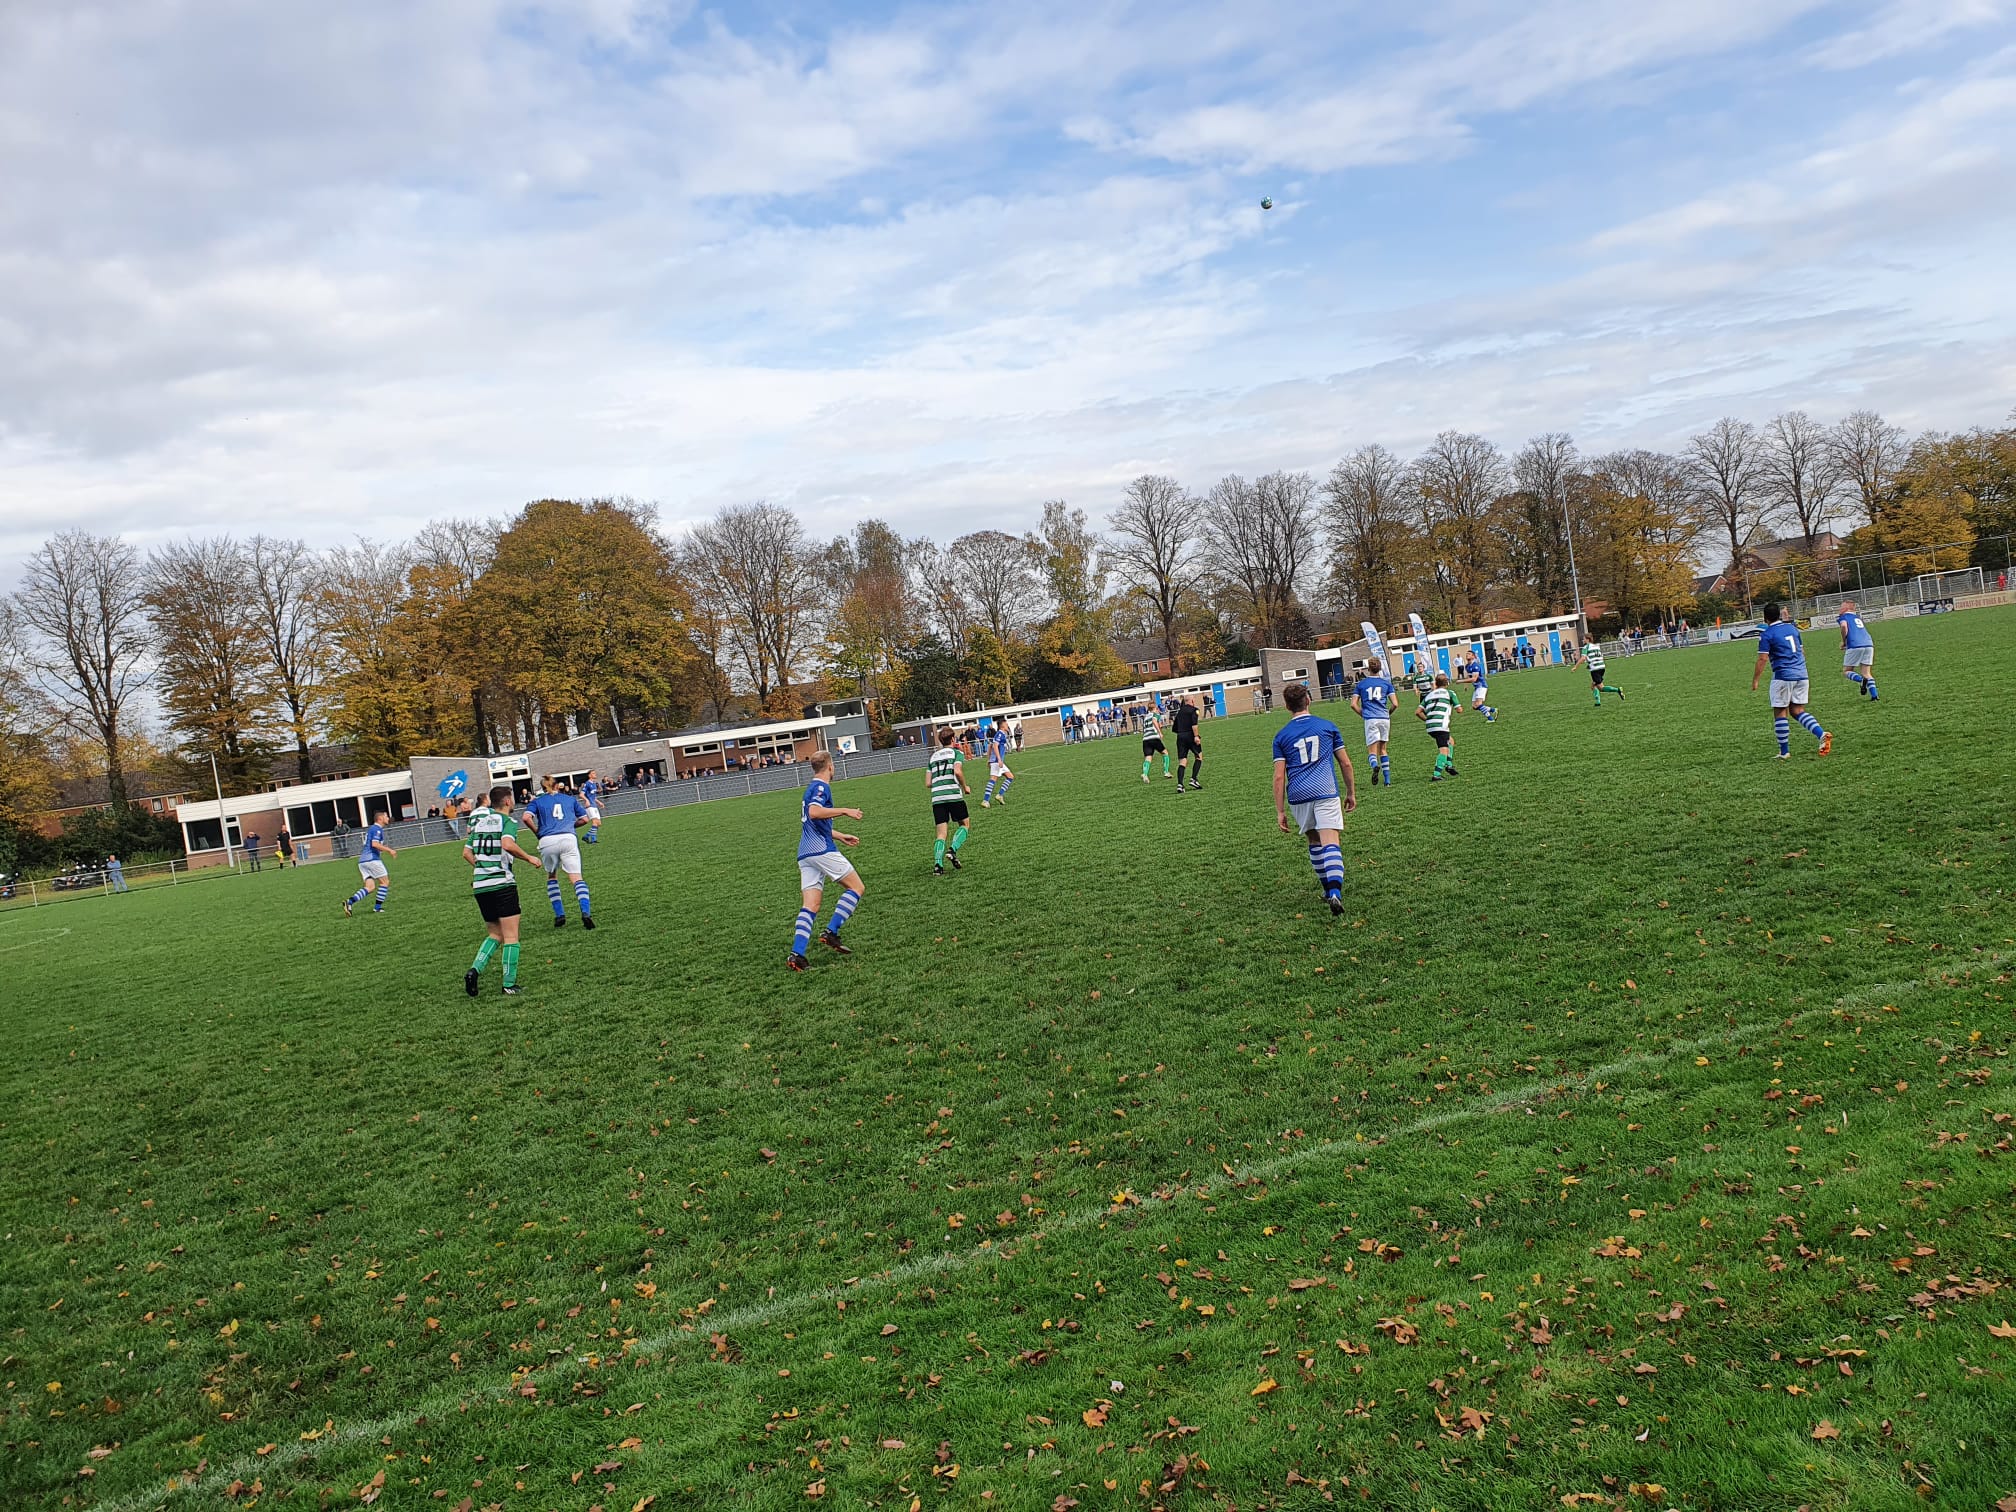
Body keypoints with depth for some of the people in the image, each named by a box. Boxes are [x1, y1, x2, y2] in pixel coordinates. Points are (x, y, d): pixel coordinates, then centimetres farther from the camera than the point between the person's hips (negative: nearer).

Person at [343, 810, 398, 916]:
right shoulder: (377, 829, -6)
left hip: (362, 861, 9)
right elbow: (375, 844, -20)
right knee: (385, 882, 2)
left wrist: (386, 849, 29)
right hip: (372, 859, -9)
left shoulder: (372, 828, 24)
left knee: (369, 887, 5)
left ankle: (350, 901, -13)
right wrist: (389, 850, -16)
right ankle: (377, 907, 0)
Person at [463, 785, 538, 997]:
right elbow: (508, 844, -25)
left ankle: (475, 970, -2)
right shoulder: (507, 821, -6)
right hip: (502, 884, -7)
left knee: (495, 935, 18)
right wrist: (529, 858, -13)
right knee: (511, 936, 0)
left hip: (479, 885, 7)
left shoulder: (479, 822, 14)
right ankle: (509, 985, -2)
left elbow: (466, 853, 17)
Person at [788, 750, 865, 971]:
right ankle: (831, 933, -7)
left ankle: (797, 954, -11)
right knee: (856, 887, 2)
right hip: (822, 851, -9)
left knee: (809, 906, 2)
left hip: (805, 853, 9)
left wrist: (840, 836, 43)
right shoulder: (821, 787, -5)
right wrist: (845, 811, -17)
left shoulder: (811, 787, 24)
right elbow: (814, 812, -24)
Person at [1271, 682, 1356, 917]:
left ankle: (1329, 889, 26)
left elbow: (1279, 777, 3)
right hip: (1326, 791, -1)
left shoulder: (1281, 736, 7)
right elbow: (1345, 763, 11)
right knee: (1330, 843, -10)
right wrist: (1351, 793, 22)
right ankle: (1335, 892, -27)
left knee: (1314, 841, 19)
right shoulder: (1328, 727, 9)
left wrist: (1280, 812, 5)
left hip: (1298, 794, 1)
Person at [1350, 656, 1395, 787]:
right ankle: (1387, 780, 11)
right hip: (1384, 718, 2)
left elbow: (1354, 704, 2)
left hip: (1370, 719, -2)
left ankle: (1375, 766, -35)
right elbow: (1394, 704, 2)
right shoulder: (1386, 683, 9)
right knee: (1382, 749, 15)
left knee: (1372, 751, -2)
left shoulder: (1361, 684, 8)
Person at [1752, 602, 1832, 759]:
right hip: (1801, 675, 7)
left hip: (1783, 677, -6)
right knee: (1797, 711, 12)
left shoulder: (1766, 635, -7)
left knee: (1780, 713, 3)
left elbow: (1762, 659, -12)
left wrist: (1754, 680, -5)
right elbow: (1802, 651, 20)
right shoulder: (1792, 628, 13)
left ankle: (1784, 752, 5)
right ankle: (1822, 734, -10)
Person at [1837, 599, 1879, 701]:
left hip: (1855, 646, -6)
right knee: (1866, 673, 9)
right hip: (1869, 644, 6)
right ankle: (1874, 695, -4)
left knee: (1846, 671, 7)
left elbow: (1844, 626, -14)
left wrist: (1844, 642, -3)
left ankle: (1862, 680, -21)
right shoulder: (1858, 617, 27)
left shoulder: (1843, 617, 8)